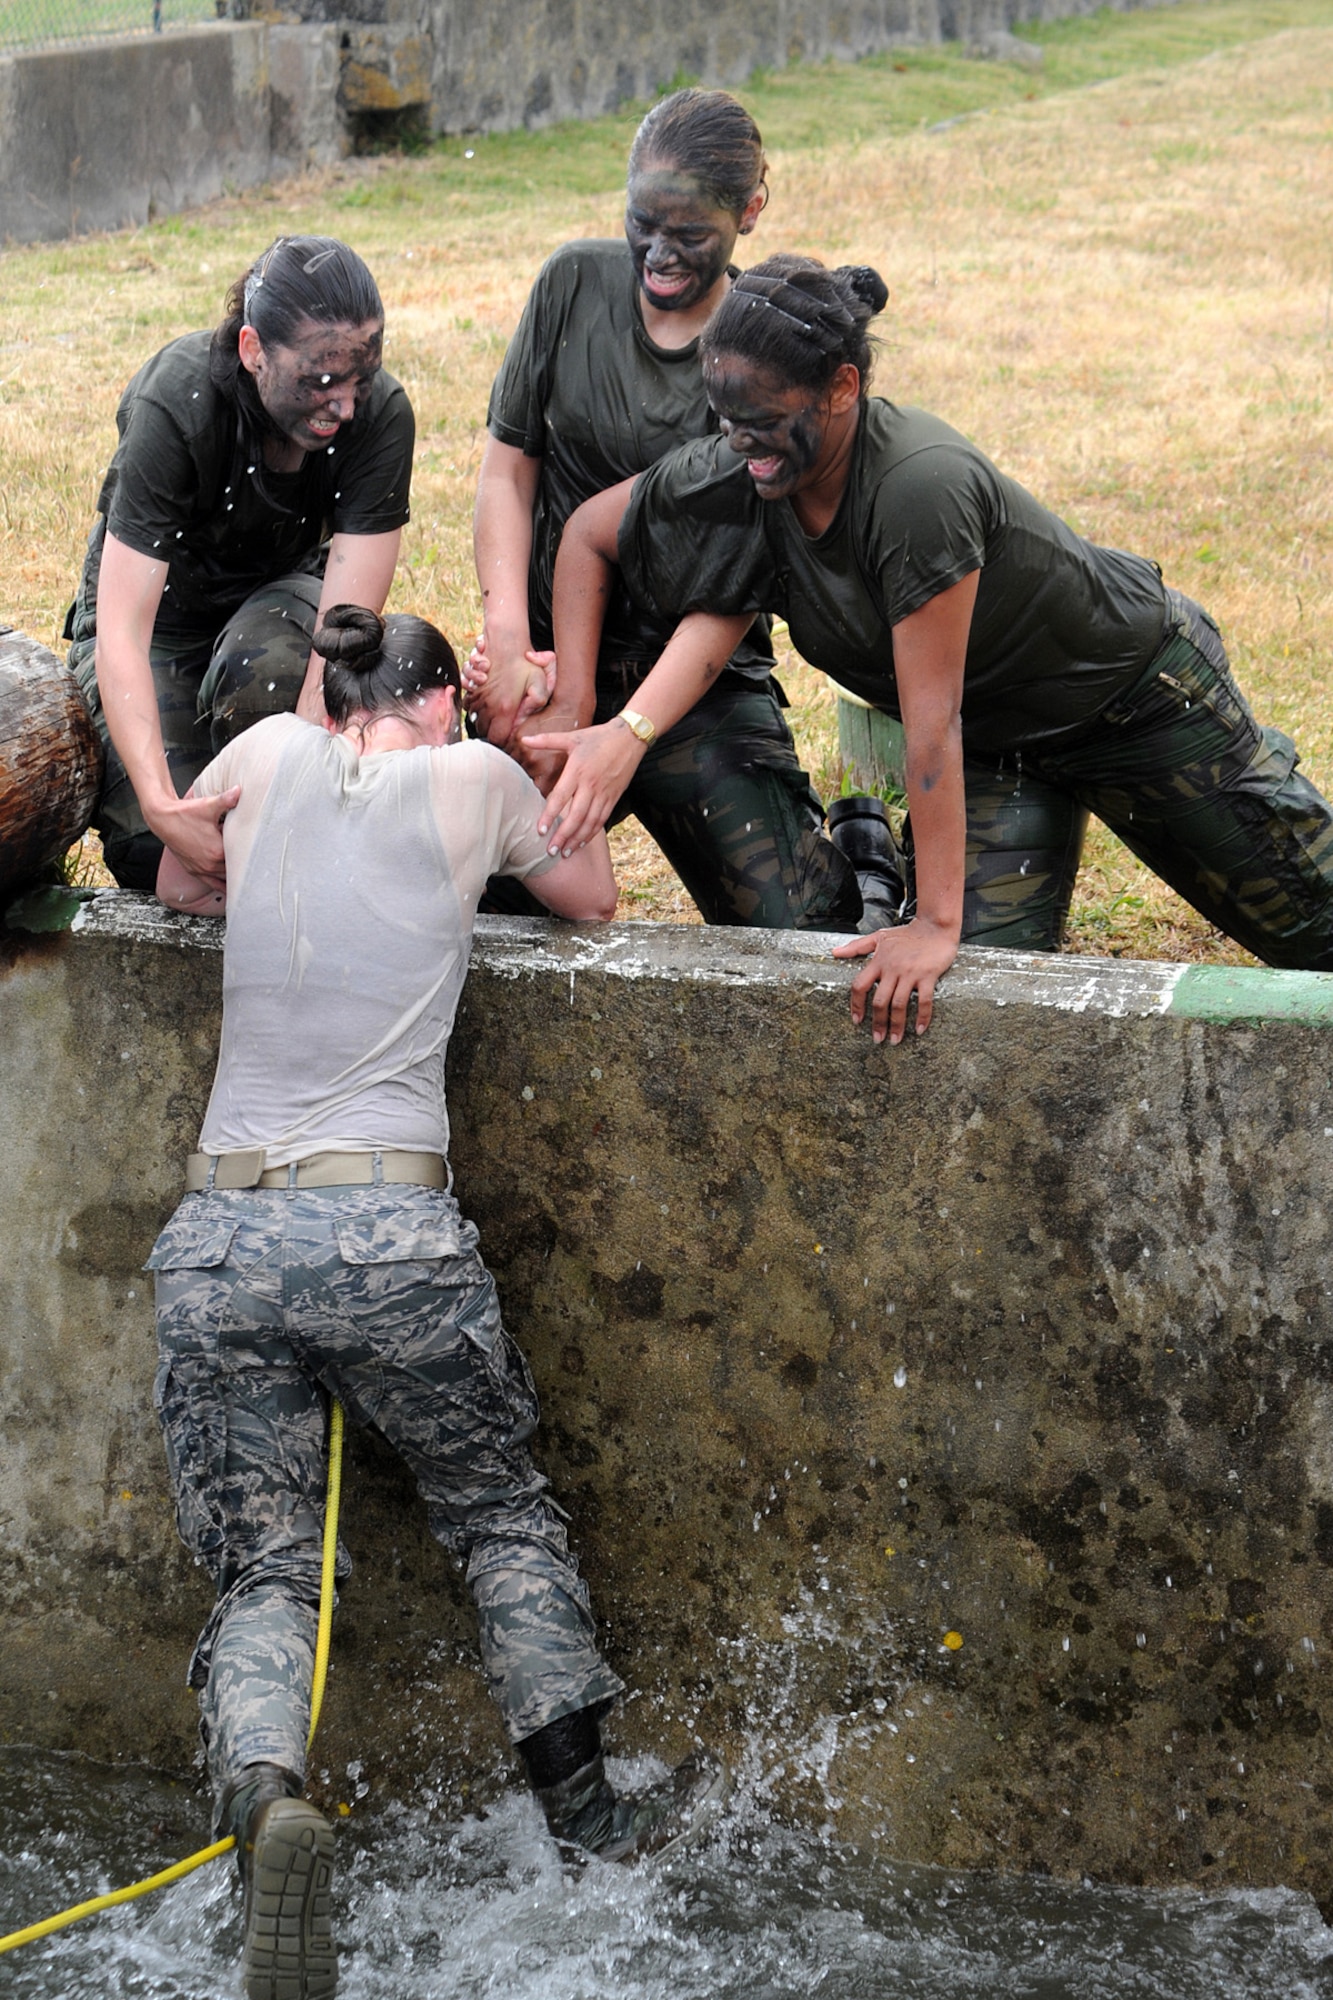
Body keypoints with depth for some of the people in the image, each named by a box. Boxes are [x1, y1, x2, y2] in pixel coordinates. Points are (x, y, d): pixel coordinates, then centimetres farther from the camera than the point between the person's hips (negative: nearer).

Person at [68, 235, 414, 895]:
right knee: (154, 848, -21)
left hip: (282, 587, 1)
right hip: (163, 602, -1)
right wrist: (161, 804, -51)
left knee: (264, 670, -36)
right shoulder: (172, 405, -33)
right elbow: (122, 632, -37)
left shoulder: (382, 414, -26)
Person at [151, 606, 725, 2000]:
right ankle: (584, 1814, 22)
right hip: (387, 1231, -2)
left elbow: (178, 887, 30)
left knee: (260, 1571, 6)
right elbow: (595, 897, 23)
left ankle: (262, 1796, -22)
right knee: (502, 1515, 19)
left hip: (217, 1233, 2)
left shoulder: (270, 754, 11)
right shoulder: (470, 776, 5)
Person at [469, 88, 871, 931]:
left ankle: (858, 840, 20)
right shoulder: (577, 284, 1)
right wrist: (506, 639, -8)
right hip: (552, 663, 3)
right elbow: (509, 464, 6)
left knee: (808, 933, -14)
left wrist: (626, 731, -23)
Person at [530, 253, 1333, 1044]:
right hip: (997, 741, 6)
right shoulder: (739, 474, -20)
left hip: (1138, 689, -5)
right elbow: (588, 533, -5)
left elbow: (932, 720, -36)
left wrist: (936, 924, -31)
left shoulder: (920, 486, -40)